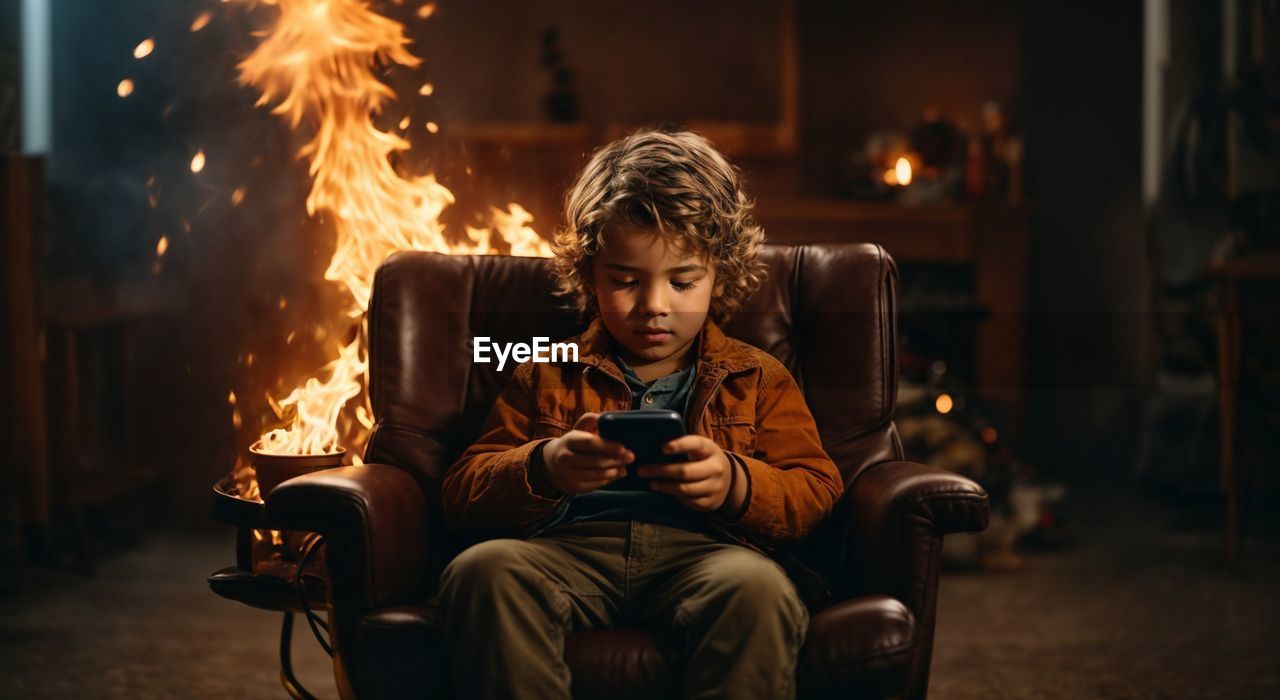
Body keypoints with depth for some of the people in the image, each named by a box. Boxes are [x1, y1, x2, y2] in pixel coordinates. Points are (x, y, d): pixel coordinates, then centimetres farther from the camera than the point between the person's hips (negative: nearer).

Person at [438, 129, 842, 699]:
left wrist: (733, 484, -10)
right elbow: (461, 493, 17)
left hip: (702, 551, -1)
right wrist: (542, 469, -6)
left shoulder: (759, 380, 26)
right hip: (568, 550, 1)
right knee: (484, 568, -34)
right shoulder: (547, 377, 27)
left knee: (755, 586, -38)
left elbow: (815, 490, 13)